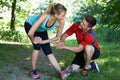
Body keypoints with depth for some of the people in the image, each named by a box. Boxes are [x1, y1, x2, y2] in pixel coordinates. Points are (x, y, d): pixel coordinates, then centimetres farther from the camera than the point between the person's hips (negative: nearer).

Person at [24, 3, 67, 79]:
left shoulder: (61, 22, -30)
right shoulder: (44, 16, -44)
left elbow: (57, 37, -15)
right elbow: (30, 33, -42)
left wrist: (44, 41, -18)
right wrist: (33, 40, -23)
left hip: (41, 30, 4)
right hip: (30, 24, -3)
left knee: (48, 51, -6)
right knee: (37, 45, -20)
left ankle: (62, 73, -5)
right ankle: (33, 71, -3)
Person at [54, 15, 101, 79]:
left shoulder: (91, 36, -37)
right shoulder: (76, 25, -22)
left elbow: (78, 49, -36)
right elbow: (65, 35, -12)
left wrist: (63, 47, -40)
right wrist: (61, 42, -34)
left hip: (93, 51, -5)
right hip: (83, 51, 5)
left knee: (87, 47, -41)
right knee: (74, 68, -12)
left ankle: (87, 67, -13)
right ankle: (91, 65, 14)